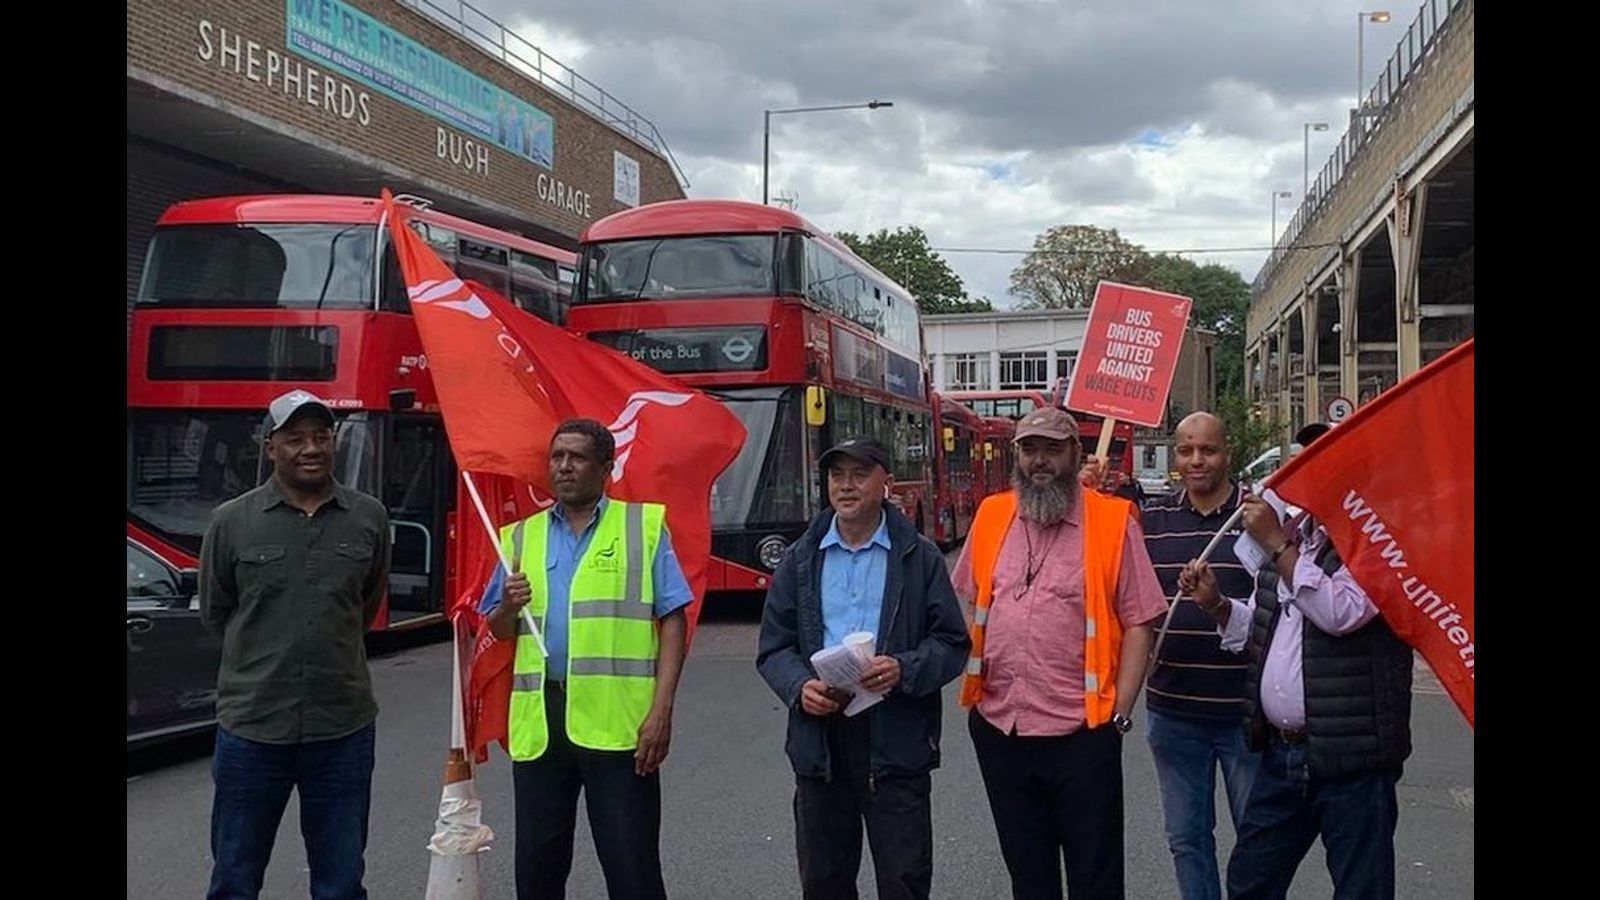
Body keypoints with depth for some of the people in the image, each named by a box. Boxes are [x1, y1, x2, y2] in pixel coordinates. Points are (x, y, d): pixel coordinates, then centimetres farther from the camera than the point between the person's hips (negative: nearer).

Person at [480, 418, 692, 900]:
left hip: (619, 722, -4)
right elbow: (498, 630, 18)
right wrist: (509, 607, -6)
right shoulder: (521, 537, 15)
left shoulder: (643, 526, 4)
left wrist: (661, 709, -12)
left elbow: (672, 620, -2)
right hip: (539, 723, 4)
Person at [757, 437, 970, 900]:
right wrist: (800, 686, -12)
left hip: (896, 742, -2)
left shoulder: (920, 557, 2)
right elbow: (774, 647, 9)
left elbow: (952, 644, 1)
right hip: (819, 739, 3)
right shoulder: (800, 559, 10)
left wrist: (903, 670, -18)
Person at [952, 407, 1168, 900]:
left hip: (1081, 733, -4)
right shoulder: (991, 516, 6)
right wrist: (974, 682, 6)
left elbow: (1139, 623, -5)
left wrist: (1119, 713, -9)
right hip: (998, 728, 4)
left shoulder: (1112, 522, -6)